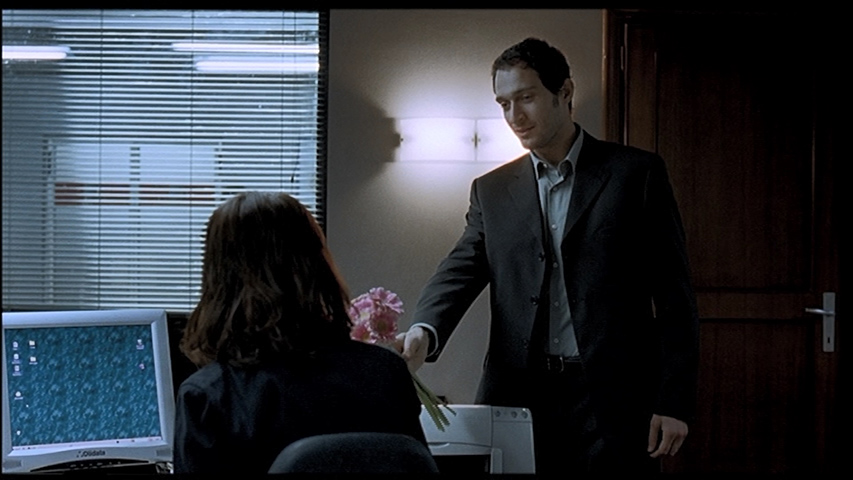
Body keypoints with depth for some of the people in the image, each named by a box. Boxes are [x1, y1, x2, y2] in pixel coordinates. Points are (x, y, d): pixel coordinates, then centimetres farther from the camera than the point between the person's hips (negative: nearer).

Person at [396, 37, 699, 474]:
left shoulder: (636, 174, 3)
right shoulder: (492, 191, 13)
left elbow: (673, 294, 1)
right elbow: (460, 271, 1)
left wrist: (674, 401, -5)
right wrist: (424, 333, -21)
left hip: (612, 397, -2)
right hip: (520, 397, 3)